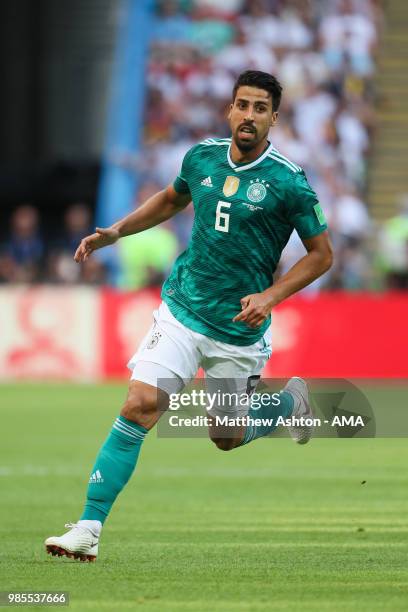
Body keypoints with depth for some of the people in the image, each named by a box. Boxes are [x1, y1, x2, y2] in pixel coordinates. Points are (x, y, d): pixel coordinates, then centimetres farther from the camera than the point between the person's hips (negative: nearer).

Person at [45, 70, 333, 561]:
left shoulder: (288, 183, -13)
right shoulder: (203, 156, -1)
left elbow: (321, 253, -4)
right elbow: (172, 199, 22)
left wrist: (270, 296, -15)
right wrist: (116, 231, 11)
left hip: (239, 329, -2)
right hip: (182, 311, 2)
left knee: (227, 438, 13)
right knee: (140, 405, -18)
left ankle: (292, 399, 45)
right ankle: (89, 528, -16)